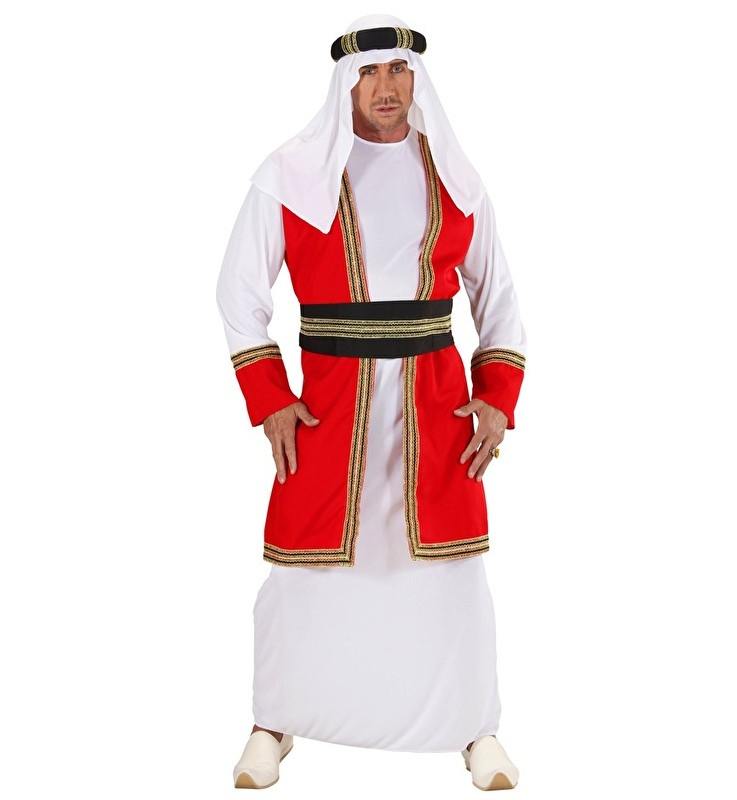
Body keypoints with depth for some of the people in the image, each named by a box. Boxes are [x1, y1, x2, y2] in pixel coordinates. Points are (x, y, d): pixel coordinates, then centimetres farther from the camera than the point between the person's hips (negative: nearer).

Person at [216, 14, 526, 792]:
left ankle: (476, 729, 23)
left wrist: (497, 399, 1)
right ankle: (274, 726, 23)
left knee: (451, 570, 5)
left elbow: (496, 297, 12)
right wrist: (268, 403, -5)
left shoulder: (454, 179, 7)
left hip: (437, 407, 2)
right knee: (303, 568, 1)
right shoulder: (290, 174, -1)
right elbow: (239, 291, 3)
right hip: (329, 405, -1)